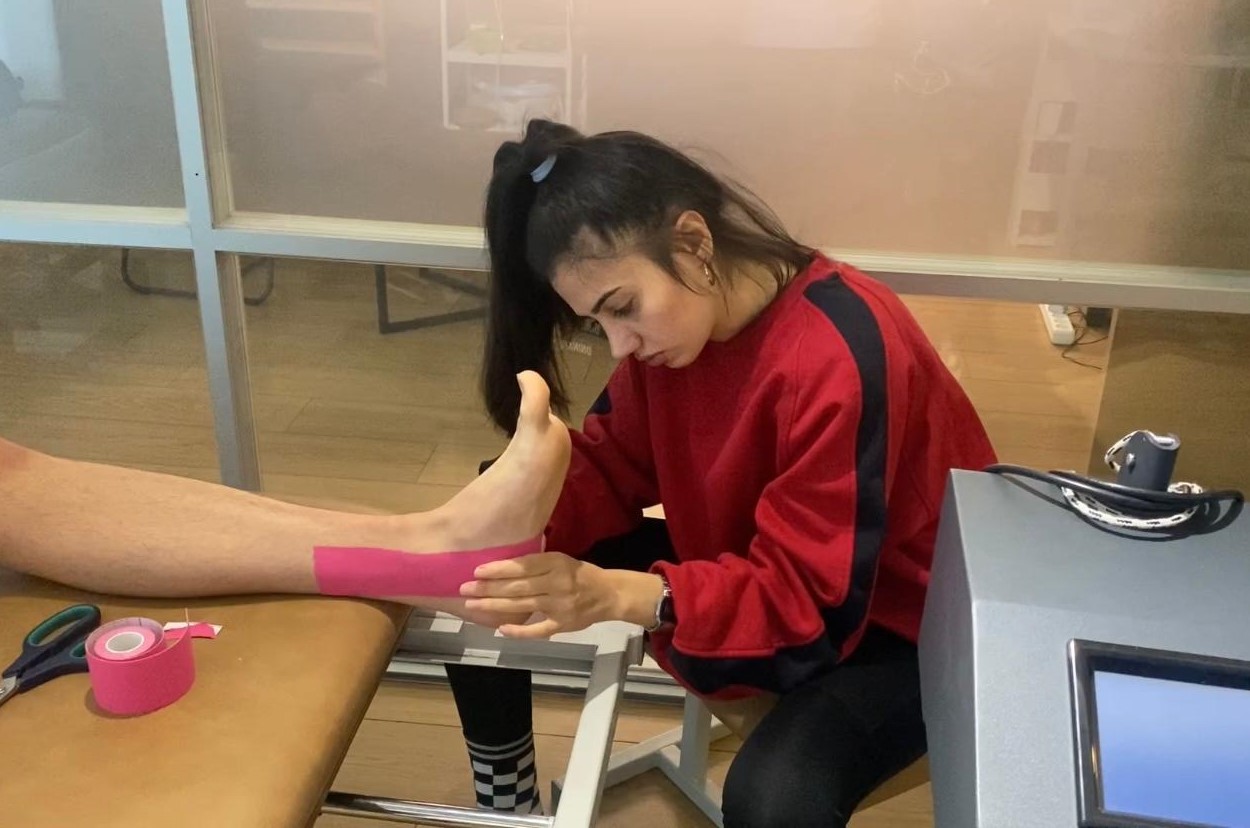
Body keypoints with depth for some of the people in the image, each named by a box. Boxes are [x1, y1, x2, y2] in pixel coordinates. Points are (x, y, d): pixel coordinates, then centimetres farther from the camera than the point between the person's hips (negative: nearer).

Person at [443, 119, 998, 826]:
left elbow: (809, 597, -31)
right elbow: (613, 461, -3)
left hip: (898, 620, -6)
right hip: (750, 565, 7)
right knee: (493, 584, -1)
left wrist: (621, 596, -44)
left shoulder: (838, 358, -33)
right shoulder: (674, 311, -10)